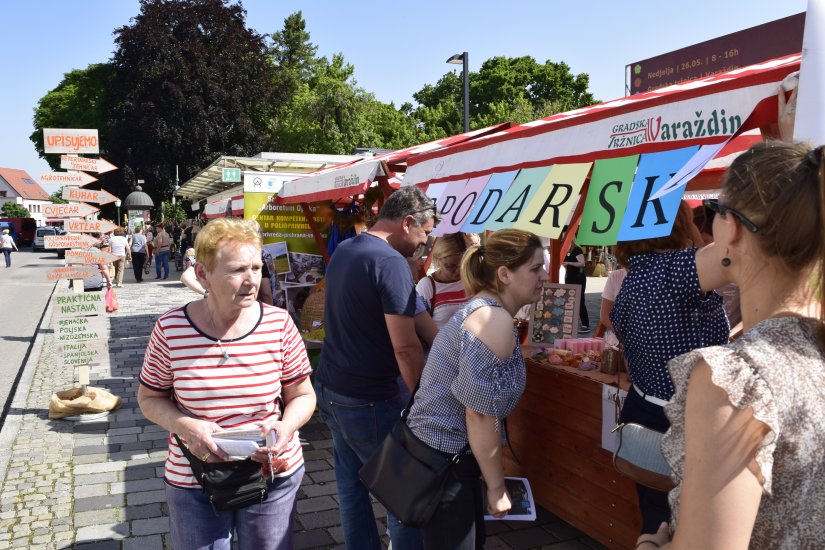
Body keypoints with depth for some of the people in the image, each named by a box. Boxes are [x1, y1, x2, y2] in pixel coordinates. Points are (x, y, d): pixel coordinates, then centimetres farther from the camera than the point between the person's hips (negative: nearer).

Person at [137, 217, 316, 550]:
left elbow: (303, 395, 0)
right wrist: (184, 426, -18)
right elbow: (150, 398, 1)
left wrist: (286, 426, -21)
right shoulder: (171, 329, -12)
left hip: (274, 477, 1)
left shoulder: (279, 324, -10)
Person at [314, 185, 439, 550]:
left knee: (351, 488, 16)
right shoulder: (390, 262, -20)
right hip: (369, 402, -8)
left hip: (330, 390, 8)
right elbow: (405, 347, -23)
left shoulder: (342, 251, 7)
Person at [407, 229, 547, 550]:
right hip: (442, 460, -10)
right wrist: (496, 487, -12)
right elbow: (479, 415, -23)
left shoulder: (482, 309, 8)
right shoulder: (495, 320, -23)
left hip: (448, 452, 10)